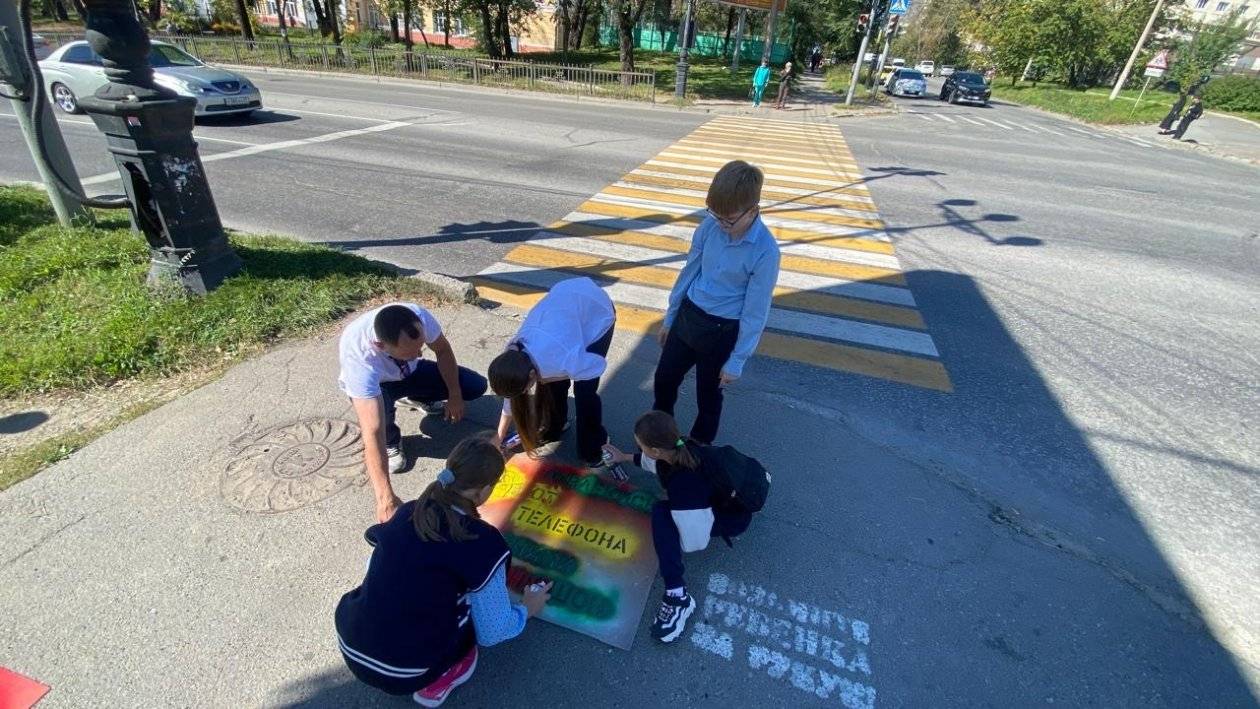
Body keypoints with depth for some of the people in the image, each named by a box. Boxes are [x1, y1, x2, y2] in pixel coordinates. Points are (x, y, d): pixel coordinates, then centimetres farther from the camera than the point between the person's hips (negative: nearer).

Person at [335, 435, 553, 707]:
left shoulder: (408, 511, 0)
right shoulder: (482, 542, -17)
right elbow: (493, 632, -9)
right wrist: (527, 609, 12)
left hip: (351, 649, 6)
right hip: (407, 672, -5)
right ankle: (441, 677, 7)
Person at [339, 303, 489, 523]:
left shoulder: (418, 316, -36)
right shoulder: (357, 355, -45)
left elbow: (443, 350, -11)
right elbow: (371, 431, -49)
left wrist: (454, 395, -13)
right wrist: (385, 498, -51)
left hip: (411, 372, 3)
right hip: (373, 385, -3)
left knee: (476, 386, -10)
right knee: (381, 408, -38)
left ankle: (418, 397, 19)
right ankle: (391, 441, -1)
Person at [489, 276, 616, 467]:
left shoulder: (565, 359, -39)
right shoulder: (514, 353, -19)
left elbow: (600, 365, -19)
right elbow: (511, 397, -1)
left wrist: (549, 377, -18)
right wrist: (498, 439, 7)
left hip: (597, 312, -5)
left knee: (584, 390, -8)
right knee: (553, 382, 4)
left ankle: (592, 448, 15)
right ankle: (553, 428, 33)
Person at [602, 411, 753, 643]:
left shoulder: (685, 482, -38)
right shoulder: (681, 448, -16)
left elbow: (693, 542, -31)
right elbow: (653, 460, 11)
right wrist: (625, 457, 23)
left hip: (734, 518, -8)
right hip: (725, 495, 9)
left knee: (661, 513, -25)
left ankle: (678, 596, -23)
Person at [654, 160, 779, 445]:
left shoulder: (765, 251, -23)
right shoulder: (710, 226, -9)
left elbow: (755, 312, -16)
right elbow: (688, 272, 4)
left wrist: (737, 361, -10)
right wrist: (669, 318, 12)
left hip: (722, 331, -5)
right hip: (688, 316, 5)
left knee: (708, 396, 15)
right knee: (663, 380, 18)